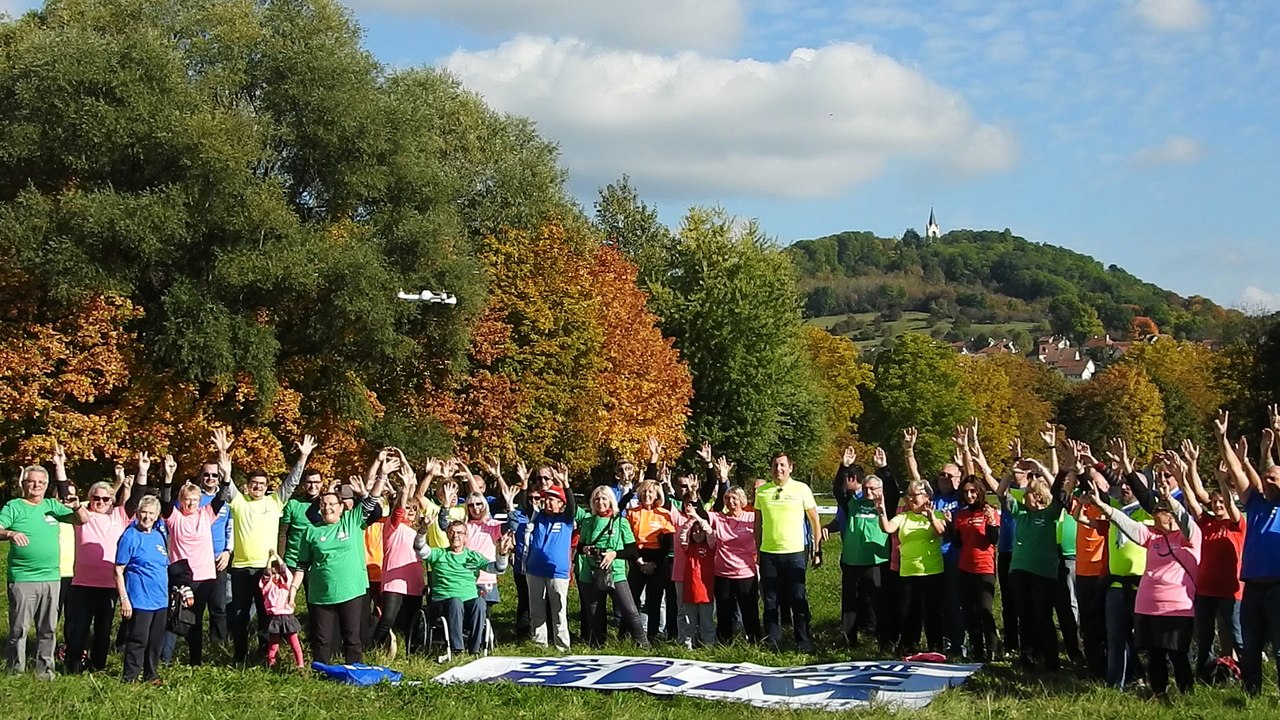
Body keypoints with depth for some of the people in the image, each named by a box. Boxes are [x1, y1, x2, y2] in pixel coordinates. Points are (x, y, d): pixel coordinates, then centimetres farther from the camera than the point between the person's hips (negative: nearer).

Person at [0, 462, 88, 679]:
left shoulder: (52, 505, 11)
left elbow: (82, 520, 11)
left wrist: (77, 507, -10)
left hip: (52, 578, 4)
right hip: (22, 579, -4)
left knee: (48, 629, 10)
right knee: (19, 629, 0)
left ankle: (45, 670, 19)